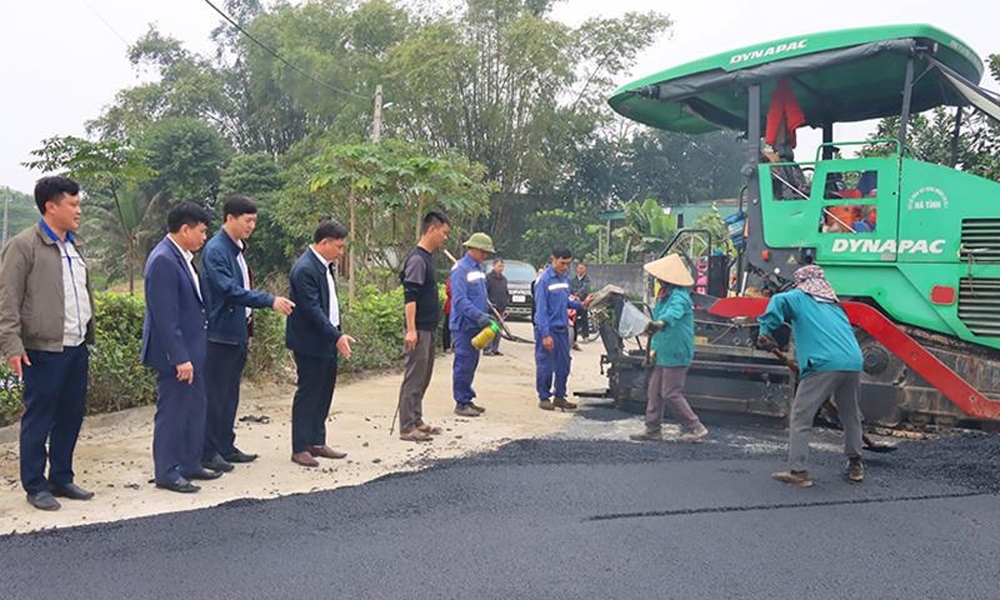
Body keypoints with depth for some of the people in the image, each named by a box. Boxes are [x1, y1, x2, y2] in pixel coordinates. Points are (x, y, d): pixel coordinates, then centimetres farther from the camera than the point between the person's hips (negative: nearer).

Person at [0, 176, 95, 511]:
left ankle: (61, 479, 28)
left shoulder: (75, 245, 14)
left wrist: (89, 332, 19)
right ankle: (35, 486, 17)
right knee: (38, 420, 3)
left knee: (71, 416, 14)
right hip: (43, 351, -7)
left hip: (76, 348, 7)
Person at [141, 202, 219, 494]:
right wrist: (180, 358, -22)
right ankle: (166, 473, 16)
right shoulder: (163, 261, -20)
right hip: (176, 353, -10)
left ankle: (190, 464, 29)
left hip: (192, 348, 10)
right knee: (172, 412, 3)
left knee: (195, 409, 17)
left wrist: (191, 354, 17)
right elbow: (165, 316, -23)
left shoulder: (182, 257, 10)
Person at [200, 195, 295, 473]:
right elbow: (230, 290, -24)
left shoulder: (238, 249, 13)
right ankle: (208, 452, 8)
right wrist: (270, 301, -27)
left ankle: (226, 447, 24)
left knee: (230, 393, 15)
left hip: (238, 332, 9)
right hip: (220, 333, -9)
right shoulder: (215, 250, -16)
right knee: (215, 395, -1)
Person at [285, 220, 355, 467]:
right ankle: (300, 449, 10)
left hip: (327, 340, 9)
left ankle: (317, 442, 25)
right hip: (310, 343, -9)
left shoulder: (324, 265, 10)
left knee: (324, 393, 14)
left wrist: (337, 334, 10)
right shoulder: (305, 269, -20)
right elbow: (312, 309, -24)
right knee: (307, 394, -1)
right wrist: (337, 336, -26)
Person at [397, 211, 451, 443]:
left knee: (423, 378, 14)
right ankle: (407, 428, -1)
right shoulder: (417, 259, -14)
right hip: (420, 329, -10)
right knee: (414, 378, -5)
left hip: (429, 329, 10)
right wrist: (411, 330, -25)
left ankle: (416, 421, 23)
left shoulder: (427, 258, 15)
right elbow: (409, 297, -20)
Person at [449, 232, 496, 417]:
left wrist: (487, 315, 15)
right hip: (464, 325, -9)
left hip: (476, 325, 9)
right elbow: (460, 300, -22)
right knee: (463, 364, -5)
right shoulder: (461, 269, -14)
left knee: (471, 364, 14)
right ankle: (461, 403, 2)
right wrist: (479, 315, -28)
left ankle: (468, 399, 22)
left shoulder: (479, 268, 15)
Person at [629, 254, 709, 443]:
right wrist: (654, 347, 18)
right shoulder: (664, 295, 15)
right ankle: (653, 430, 19)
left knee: (671, 393, -6)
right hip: (664, 352, 10)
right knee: (654, 391, 11)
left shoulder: (679, 296, -17)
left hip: (676, 354, -10)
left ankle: (695, 428, 7)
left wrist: (662, 322, -60)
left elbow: (674, 312, -39)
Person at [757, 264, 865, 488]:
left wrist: (766, 331, -7)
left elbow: (778, 301, -11)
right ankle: (855, 464, 33)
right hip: (853, 363, 6)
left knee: (800, 417, 1)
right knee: (851, 416, 23)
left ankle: (798, 471, -2)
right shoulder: (835, 305, 28)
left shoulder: (799, 297, 11)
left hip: (823, 364, -6)